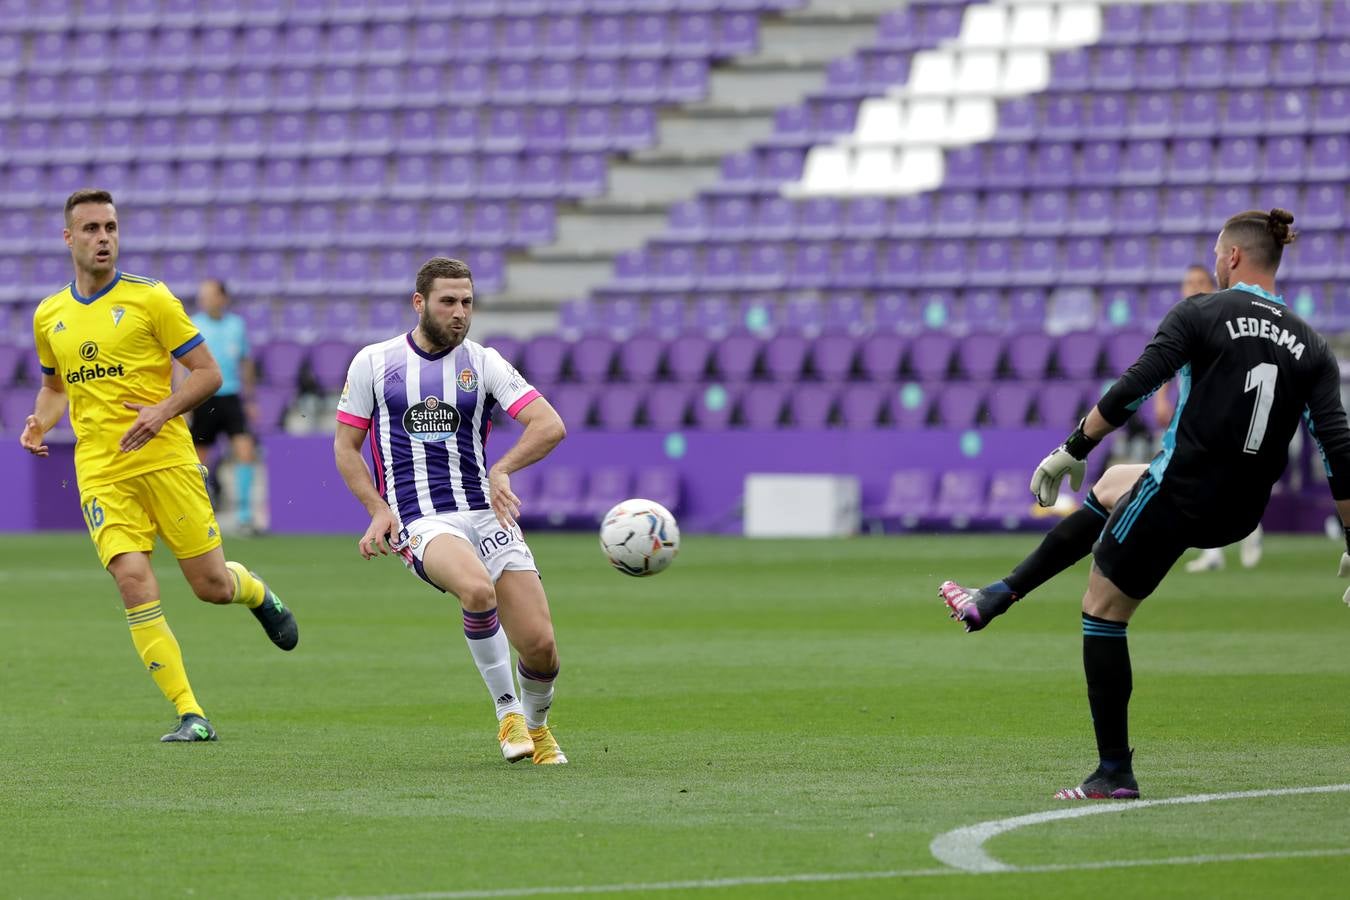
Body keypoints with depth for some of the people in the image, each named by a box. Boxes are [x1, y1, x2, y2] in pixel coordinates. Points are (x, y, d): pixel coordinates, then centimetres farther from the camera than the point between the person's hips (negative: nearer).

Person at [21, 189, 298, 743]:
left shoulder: (149, 299, -1)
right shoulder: (48, 316, 11)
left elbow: (208, 372, -1)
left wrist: (163, 410, -18)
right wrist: (39, 425, 6)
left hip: (166, 460, -2)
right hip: (101, 473, 2)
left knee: (211, 585, 0)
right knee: (132, 580, -18)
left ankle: (256, 593, 40)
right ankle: (191, 716, -14)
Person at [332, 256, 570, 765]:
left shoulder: (483, 363, 7)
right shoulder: (373, 363, 6)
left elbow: (550, 426, -1)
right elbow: (345, 446, 12)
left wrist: (502, 469, -18)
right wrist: (379, 509, -3)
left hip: (485, 512, 2)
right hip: (419, 522, -2)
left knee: (540, 646, -11)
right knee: (478, 590, -36)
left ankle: (536, 724, 24)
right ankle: (507, 711, -13)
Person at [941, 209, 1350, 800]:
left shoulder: (1201, 314, -8)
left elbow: (1132, 389, -16)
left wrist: (1073, 450, -9)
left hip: (1177, 494, -6)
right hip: (1241, 515, 6)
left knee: (1102, 611, 7)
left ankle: (1115, 774, 2)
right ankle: (994, 602, 32)